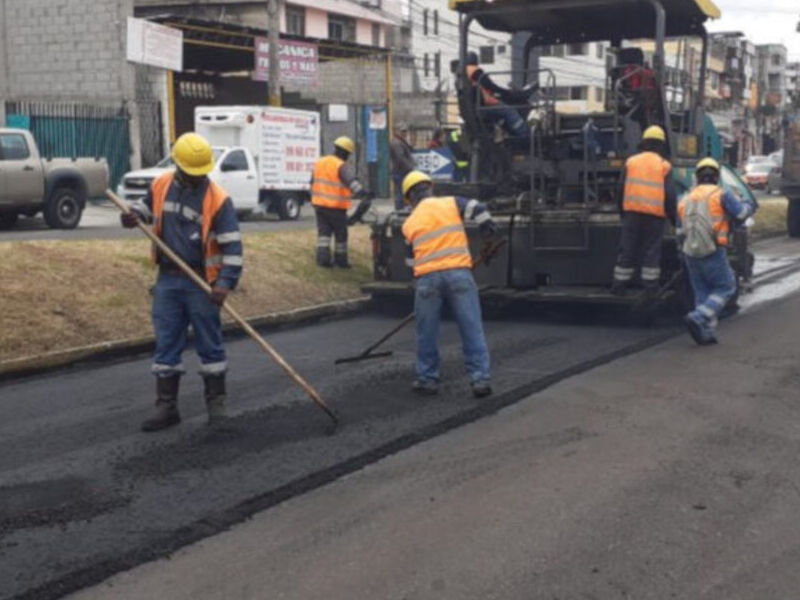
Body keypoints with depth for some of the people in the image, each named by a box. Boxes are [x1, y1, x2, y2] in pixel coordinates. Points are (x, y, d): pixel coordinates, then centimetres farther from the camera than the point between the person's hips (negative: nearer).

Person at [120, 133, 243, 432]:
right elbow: (147, 207, 21)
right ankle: (166, 407, 16)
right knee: (166, 345, 8)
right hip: (167, 279, 4)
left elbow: (232, 245, -14)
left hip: (201, 283, -4)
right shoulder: (161, 185, 1)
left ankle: (216, 404, 17)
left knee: (209, 344, 5)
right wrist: (134, 215, -3)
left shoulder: (218, 199, -13)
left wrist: (225, 282, -23)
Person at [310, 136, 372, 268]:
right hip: (336, 207, -5)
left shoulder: (319, 163, 9)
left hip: (319, 204, 5)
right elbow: (352, 182, -30)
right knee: (340, 234, 11)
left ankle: (323, 256, -1)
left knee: (323, 233, 11)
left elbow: (313, 182, 21)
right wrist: (363, 194, -37)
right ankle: (341, 260, 20)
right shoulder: (342, 167, -14)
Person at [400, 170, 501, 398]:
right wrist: (489, 232, 12)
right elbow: (478, 209, -1)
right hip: (459, 273, -1)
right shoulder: (451, 203, 9)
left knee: (427, 333, 14)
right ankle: (480, 378, 1)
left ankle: (427, 379, 20)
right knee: (472, 329, 3)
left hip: (427, 279, 1)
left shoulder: (409, 224, 15)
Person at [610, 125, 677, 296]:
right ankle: (650, 288, 2)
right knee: (652, 252, 3)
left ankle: (619, 287, 6)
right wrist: (674, 218, 6)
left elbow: (621, 190, 9)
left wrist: (622, 213, 17)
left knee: (627, 251, 5)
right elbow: (670, 195, -2)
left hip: (632, 213, 2)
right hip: (655, 215, -2)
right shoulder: (664, 166, 1)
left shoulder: (631, 162, 8)